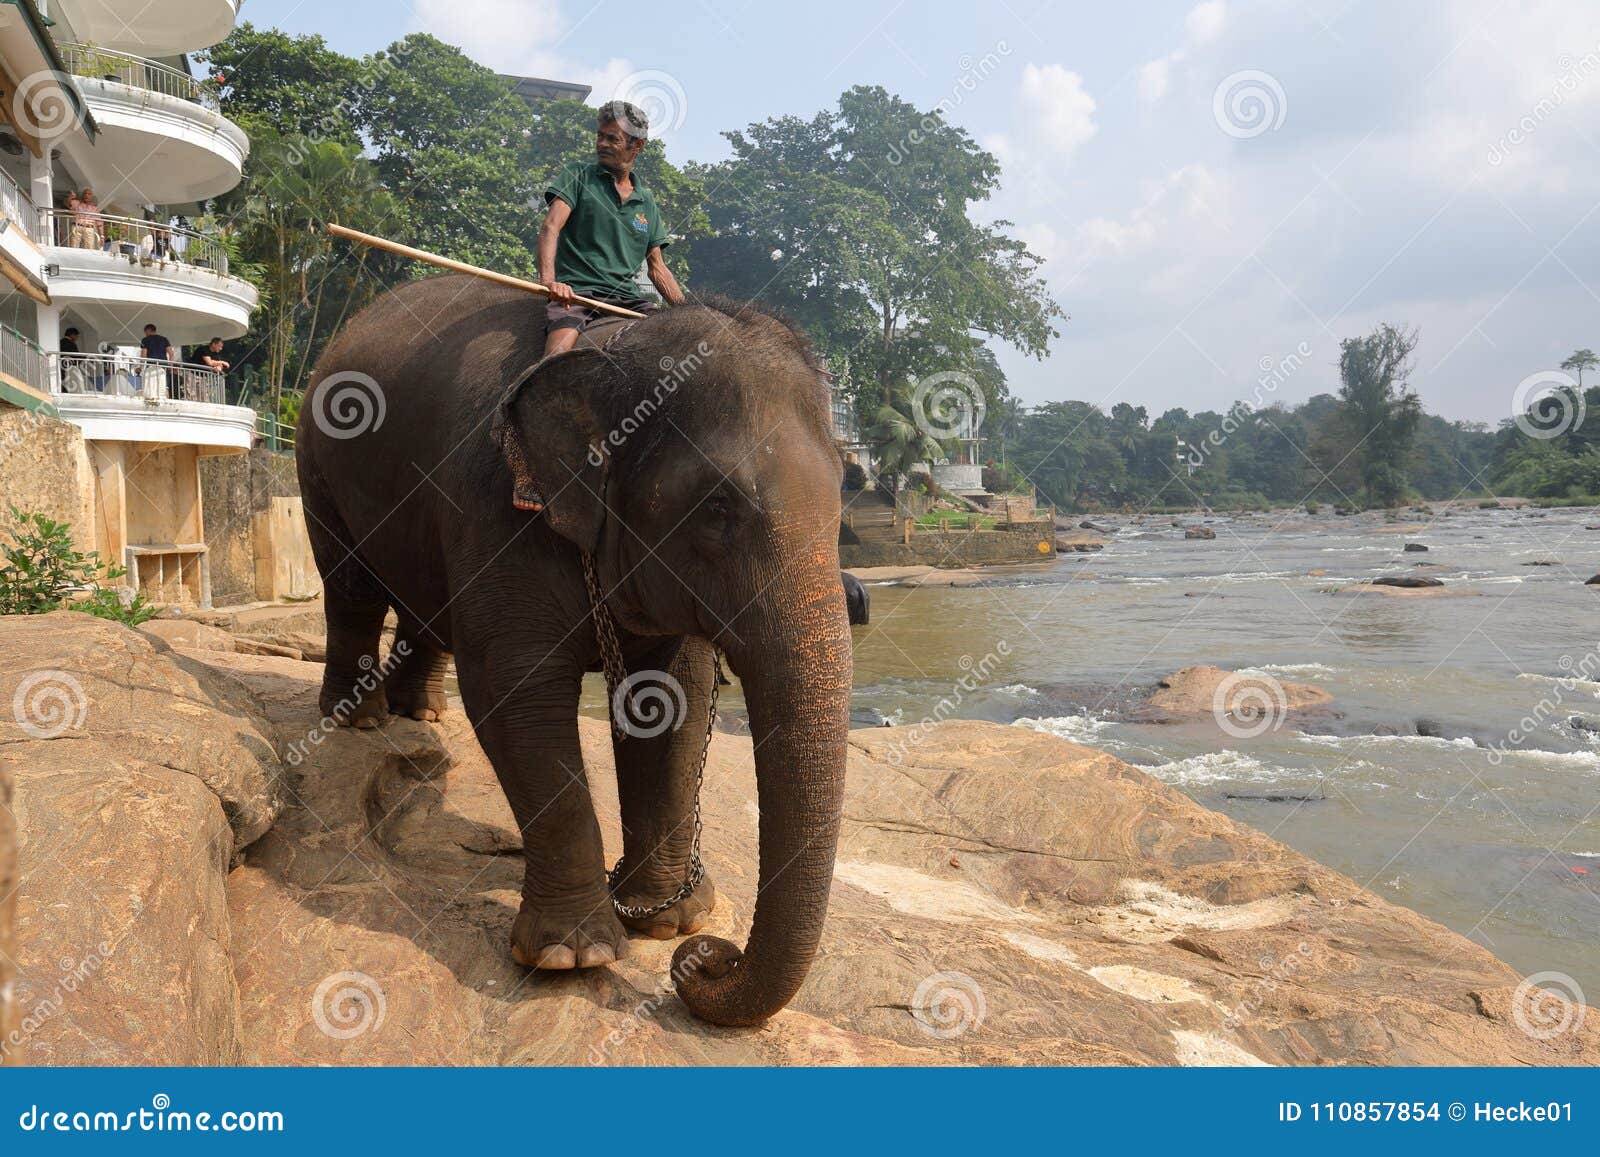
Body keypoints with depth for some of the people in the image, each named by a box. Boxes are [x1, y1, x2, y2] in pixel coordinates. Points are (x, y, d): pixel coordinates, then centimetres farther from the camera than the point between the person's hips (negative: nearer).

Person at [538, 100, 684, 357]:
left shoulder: (647, 201, 21)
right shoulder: (578, 175, 9)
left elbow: (657, 268, 21)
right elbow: (550, 227, -6)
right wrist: (549, 280, -25)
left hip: (627, 298, 4)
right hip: (575, 292, -4)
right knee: (559, 353, -33)